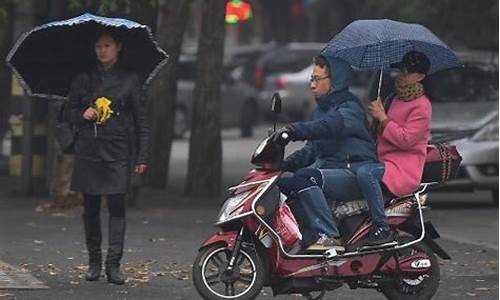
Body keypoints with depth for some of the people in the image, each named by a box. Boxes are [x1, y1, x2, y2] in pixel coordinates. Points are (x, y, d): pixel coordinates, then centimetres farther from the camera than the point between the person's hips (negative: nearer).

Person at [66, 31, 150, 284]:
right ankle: (94, 261, 14)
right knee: (90, 208, 6)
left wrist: (142, 157, 0)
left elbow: (141, 121, 5)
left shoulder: (129, 80, 4)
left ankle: (113, 264, -8)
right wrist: (82, 115, -8)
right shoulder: (84, 78, 9)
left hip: (117, 152, -2)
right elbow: (70, 113, 15)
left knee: (117, 207, -8)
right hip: (88, 150, 2)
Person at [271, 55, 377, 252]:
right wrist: (285, 164, 2)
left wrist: (294, 131, -44)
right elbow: (312, 150, 22)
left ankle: (328, 237, -34)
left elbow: (333, 124, -32)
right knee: (282, 185, -8)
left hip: (355, 170, -9)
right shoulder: (321, 109, 22)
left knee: (305, 178, -31)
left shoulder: (350, 108, -8)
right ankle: (312, 240, -19)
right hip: (329, 170, 9)